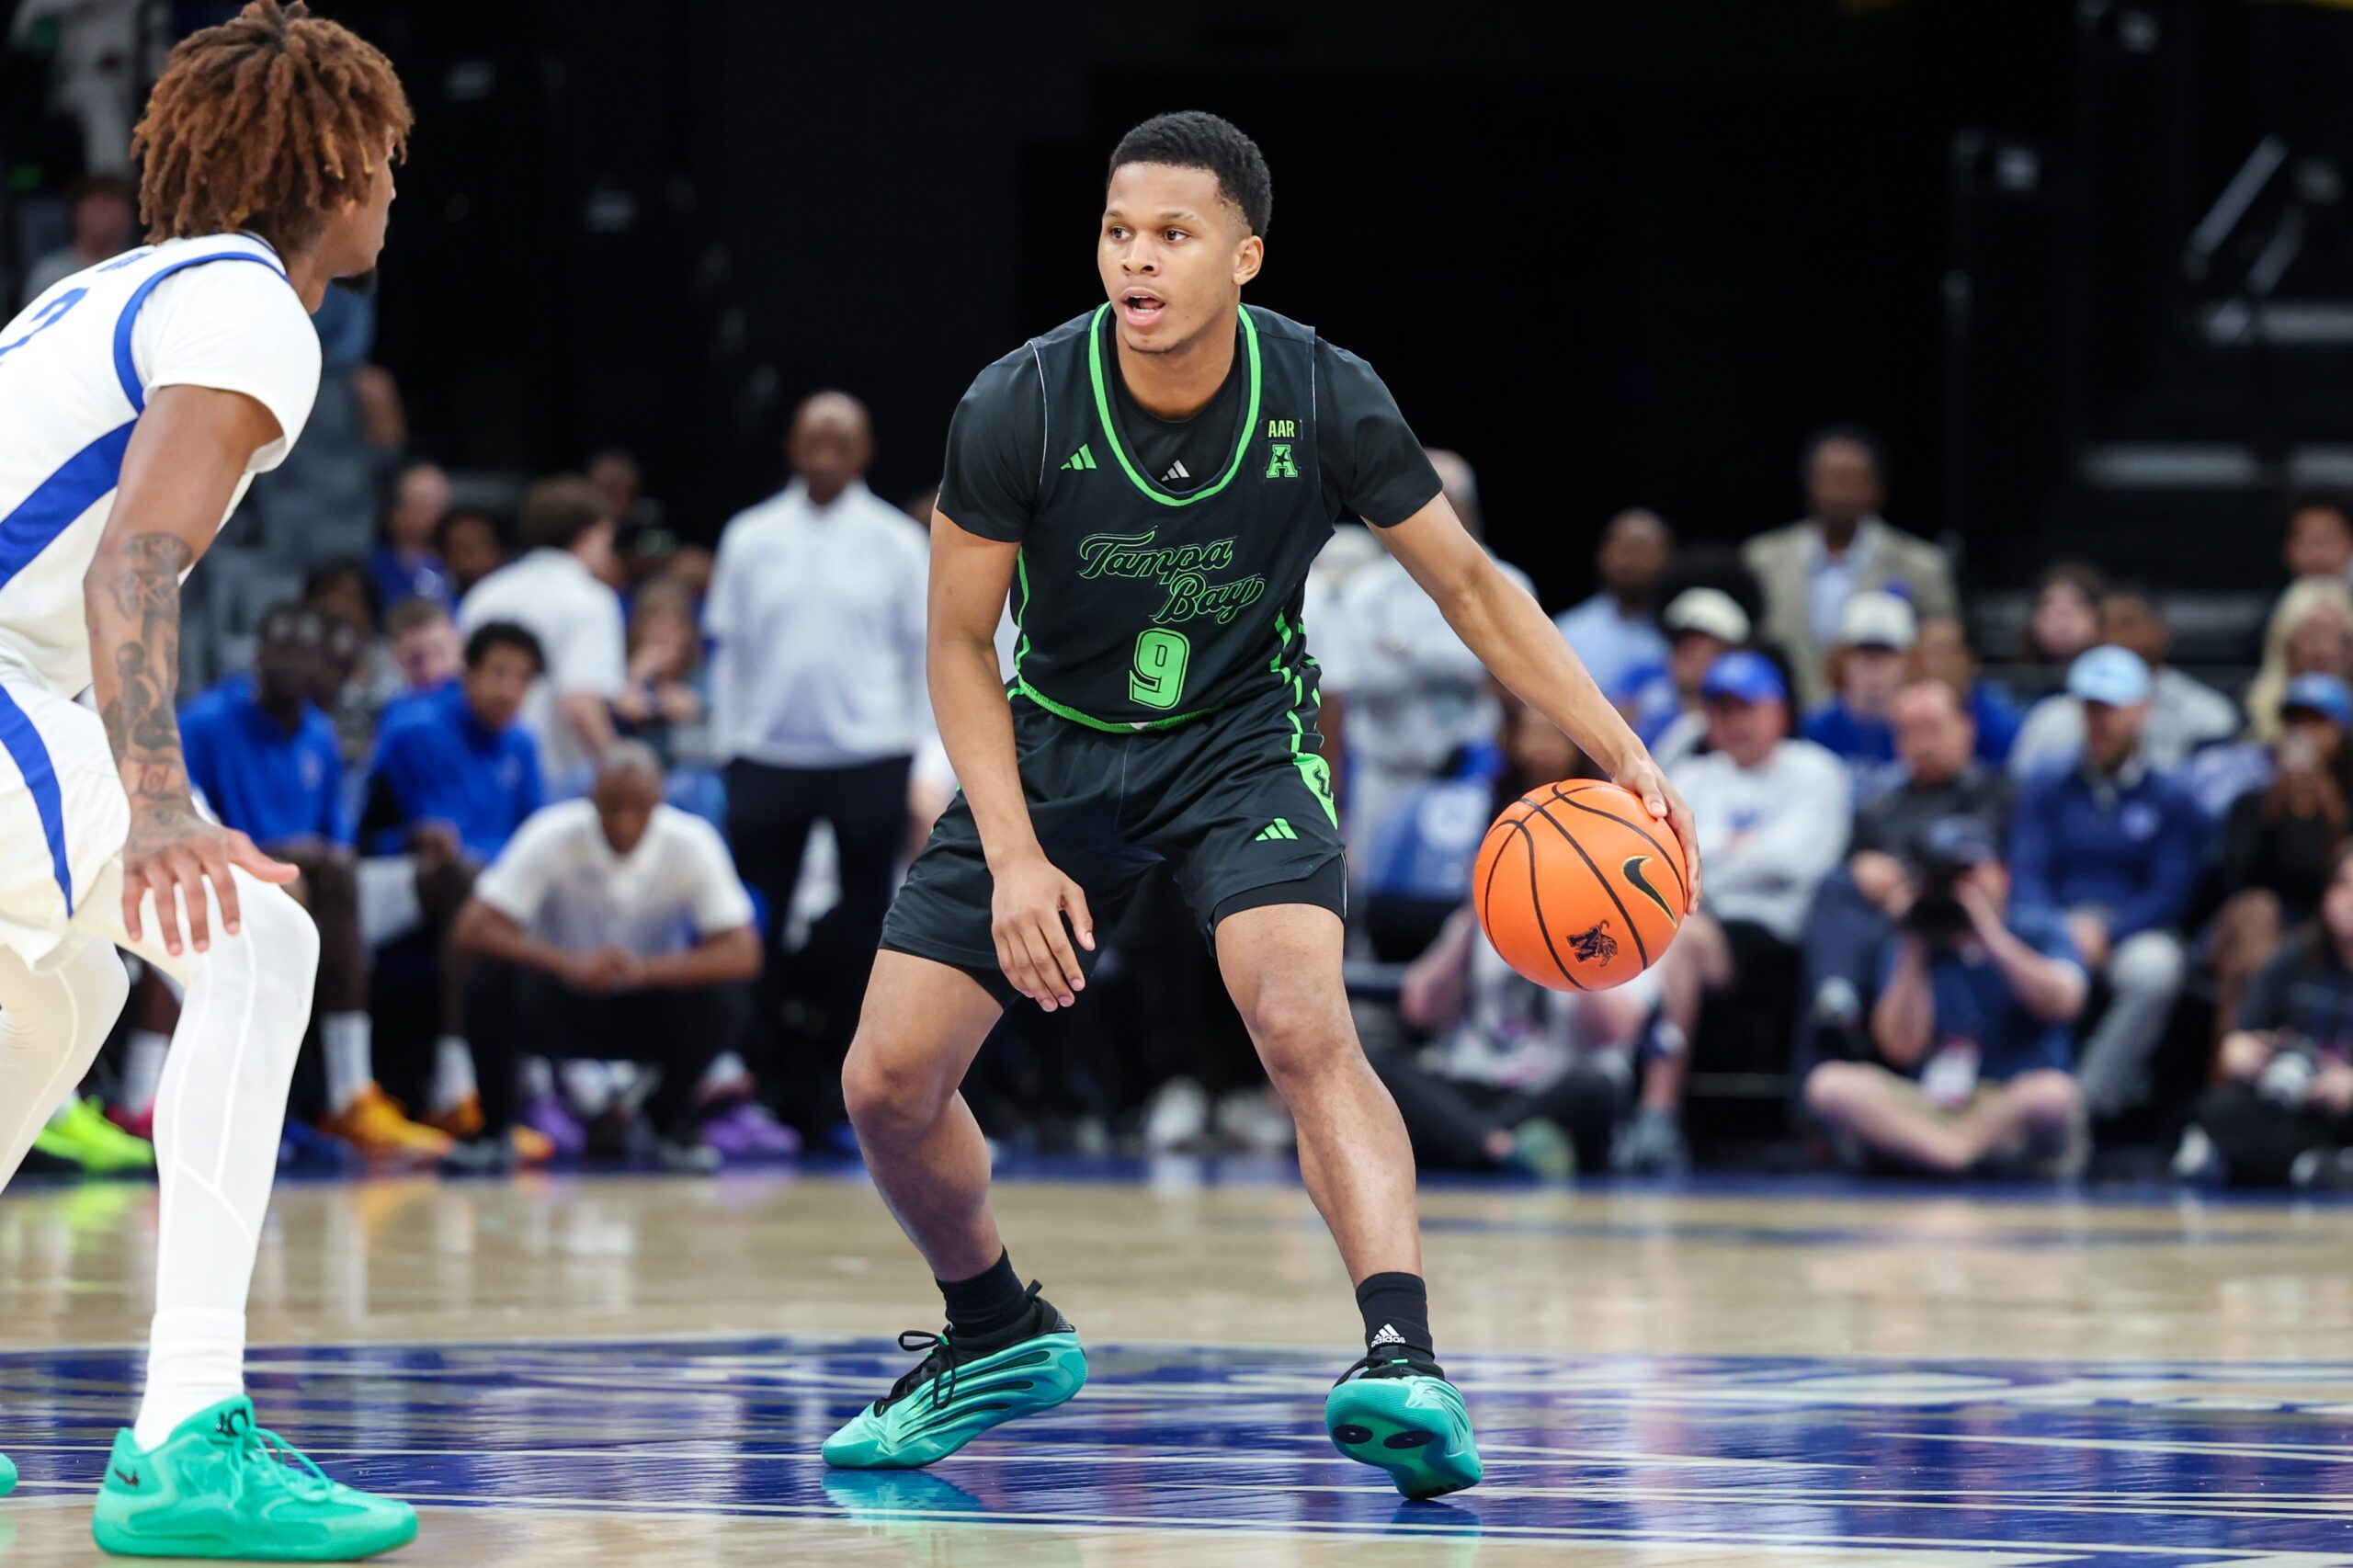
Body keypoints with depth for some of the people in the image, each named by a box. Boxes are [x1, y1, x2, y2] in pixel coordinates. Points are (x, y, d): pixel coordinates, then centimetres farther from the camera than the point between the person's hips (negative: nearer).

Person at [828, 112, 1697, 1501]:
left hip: (1244, 737, -2)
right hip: (1057, 745, 2)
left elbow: (1467, 580, -5)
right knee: (889, 1081, -3)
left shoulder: (1323, 399, -18)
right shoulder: (1019, 409, -20)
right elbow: (962, 646, -9)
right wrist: (1014, 857, -19)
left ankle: (1406, 1360, -36)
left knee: (1303, 1023, -29)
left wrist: (1622, 755, -13)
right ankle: (1002, 1337, 24)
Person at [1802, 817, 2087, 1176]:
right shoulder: (1920, 948, 12)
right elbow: (1901, 1049, 1)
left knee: (2053, 1092, -39)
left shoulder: (2040, 930, 8)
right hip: (1926, 1111, 2)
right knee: (1829, 1084, -24)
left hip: (2012, 1106, -2)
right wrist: (1913, 955, -4)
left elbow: (2060, 1003, -13)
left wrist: (1993, 936, -13)